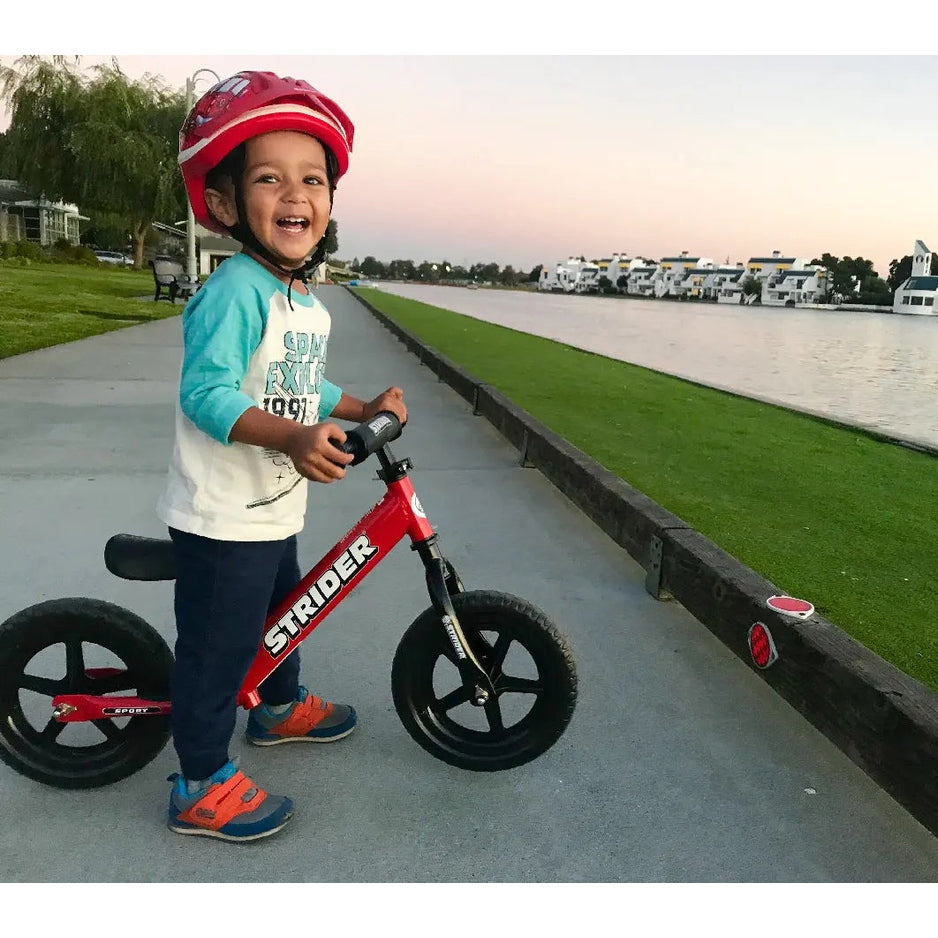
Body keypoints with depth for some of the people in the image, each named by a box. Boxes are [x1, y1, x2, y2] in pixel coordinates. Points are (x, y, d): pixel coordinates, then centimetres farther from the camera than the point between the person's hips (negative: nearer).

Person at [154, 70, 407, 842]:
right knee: (218, 648, 3)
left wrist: (363, 409, 11)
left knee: (283, 614, 27)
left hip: (276, 511, 9)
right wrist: (292, 436, -42)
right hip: (222, 518, -9)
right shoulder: (234, 291, -22)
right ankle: (202, 786, 21)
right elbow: (205, 391, -31)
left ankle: (279, 707, 52)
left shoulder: (308, 303, 8)